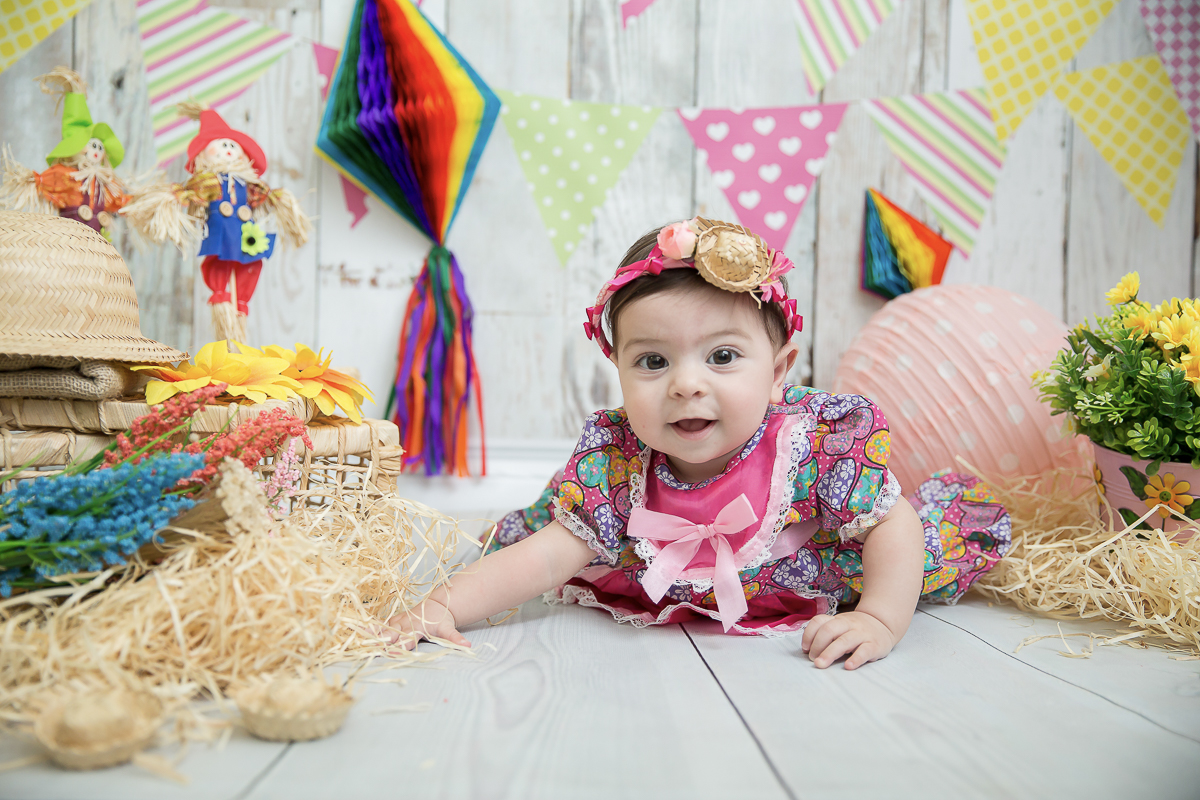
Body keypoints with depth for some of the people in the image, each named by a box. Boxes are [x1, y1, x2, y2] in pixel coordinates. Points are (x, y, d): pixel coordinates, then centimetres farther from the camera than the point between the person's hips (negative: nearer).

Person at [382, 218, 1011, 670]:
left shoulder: (818, 444, -33)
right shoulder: (616, 462, -28)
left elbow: (893, 527, -22)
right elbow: (543, 557, -29)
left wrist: (881, 620, -36)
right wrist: (446, 605, -41)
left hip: (800, 590, -1)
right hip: (661, 589, 1)